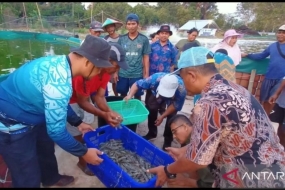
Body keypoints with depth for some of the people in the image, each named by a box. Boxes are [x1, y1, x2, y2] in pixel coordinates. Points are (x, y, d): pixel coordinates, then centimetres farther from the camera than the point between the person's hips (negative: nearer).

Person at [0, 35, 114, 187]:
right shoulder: (59, 82, -36)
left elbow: (58, 102, 10)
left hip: (27, 115, 10)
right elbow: (56, 130, -29)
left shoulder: (61, 62, -5)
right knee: (28, 178, 6)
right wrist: (84, 153, -15)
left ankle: (51, 179, 55)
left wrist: (78, 123, 14)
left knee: (46, 149, 28)